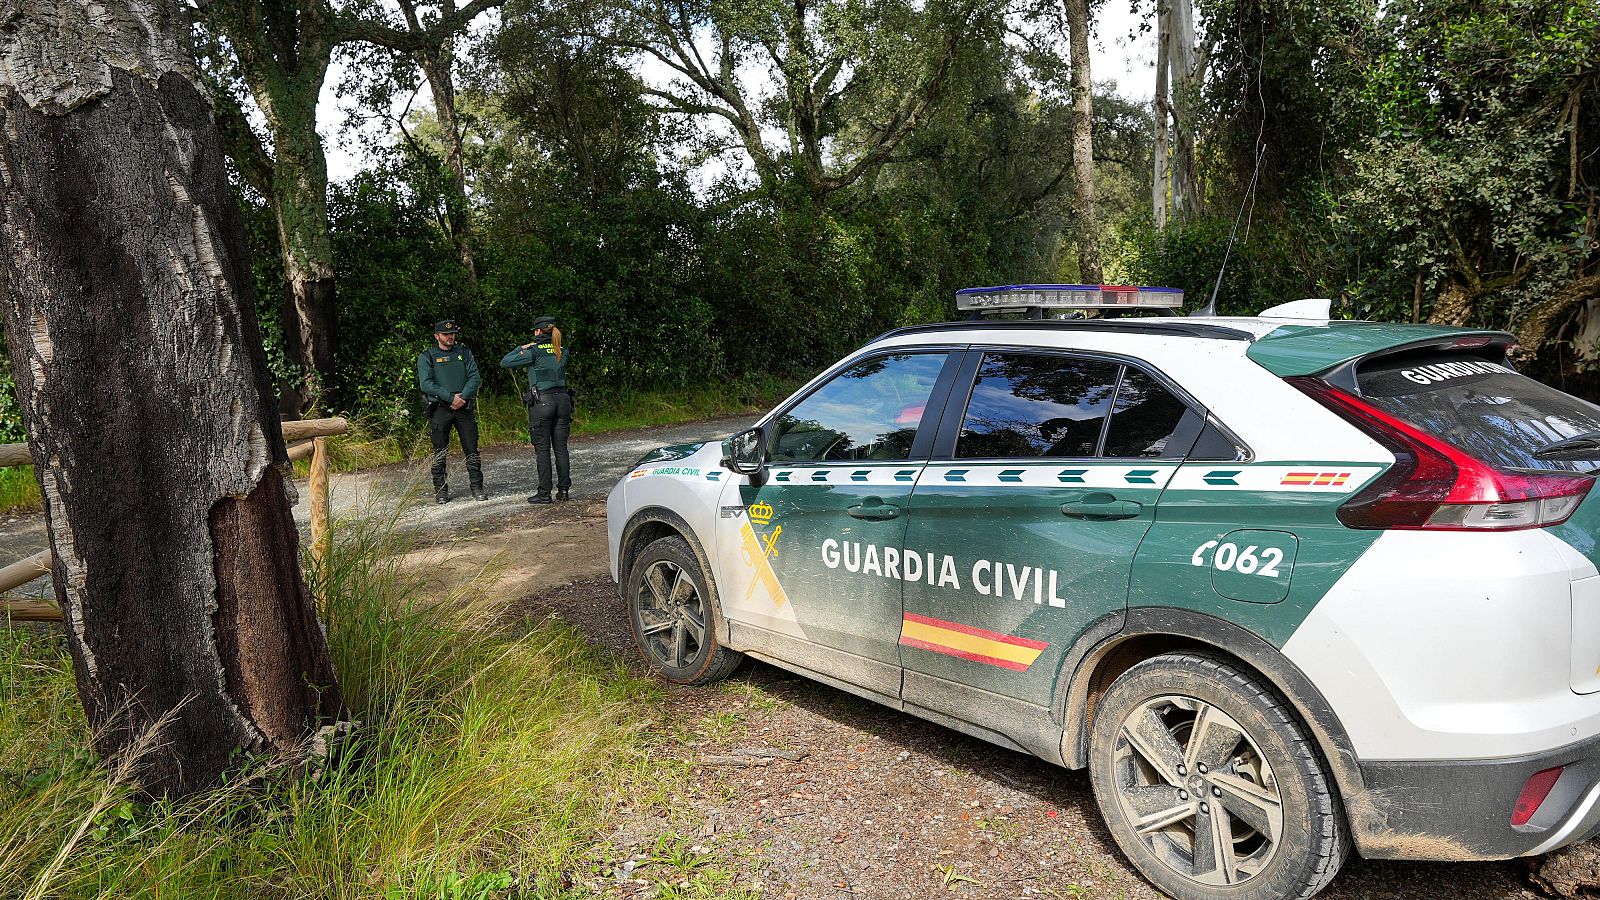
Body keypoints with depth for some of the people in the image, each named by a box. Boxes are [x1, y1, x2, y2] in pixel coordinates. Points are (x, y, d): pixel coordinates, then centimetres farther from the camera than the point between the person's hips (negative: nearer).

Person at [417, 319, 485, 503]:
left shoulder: (464, 353, 12)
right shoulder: (426, 357, 4)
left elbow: (475, 377, 3)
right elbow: (426, 384, -8)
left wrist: (463, 397, -13)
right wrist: (451, 397, -15)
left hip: (464, 407, 2)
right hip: (439, 409, -2)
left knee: (471, 449, 1)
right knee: (439, 452, 2)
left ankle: (477, 487, 9)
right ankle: (440, 491, 10)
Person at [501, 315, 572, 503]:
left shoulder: (534, 352, -9)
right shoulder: (562, 352, 6)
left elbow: (505, 362, -5)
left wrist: (521, 348, 9)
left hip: (541, 402, -5)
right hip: (562, 399, 5)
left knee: (542, 449, 0)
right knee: (561, 448, 9)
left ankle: (544, 493, 1)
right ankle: (564, 490, 11)